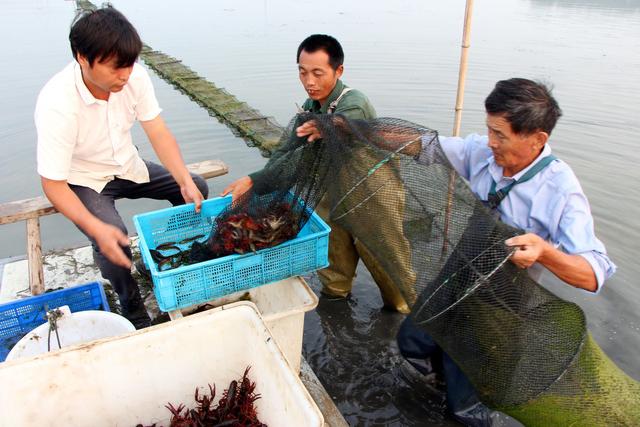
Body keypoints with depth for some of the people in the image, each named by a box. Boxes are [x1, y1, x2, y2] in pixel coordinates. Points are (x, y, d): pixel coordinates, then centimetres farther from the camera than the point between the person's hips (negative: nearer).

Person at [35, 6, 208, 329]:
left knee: (196, 188, -5)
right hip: (84, 182, -5)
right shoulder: (56, 103, -33)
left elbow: (159, 135, -14)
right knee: (112, 241, -29)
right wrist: (96, 228, -42)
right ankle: (133, 312, -2)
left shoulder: (133, 77, -21)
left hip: (127, 168, 6)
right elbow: (53, 184, -27)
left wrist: (185, 181, -29)